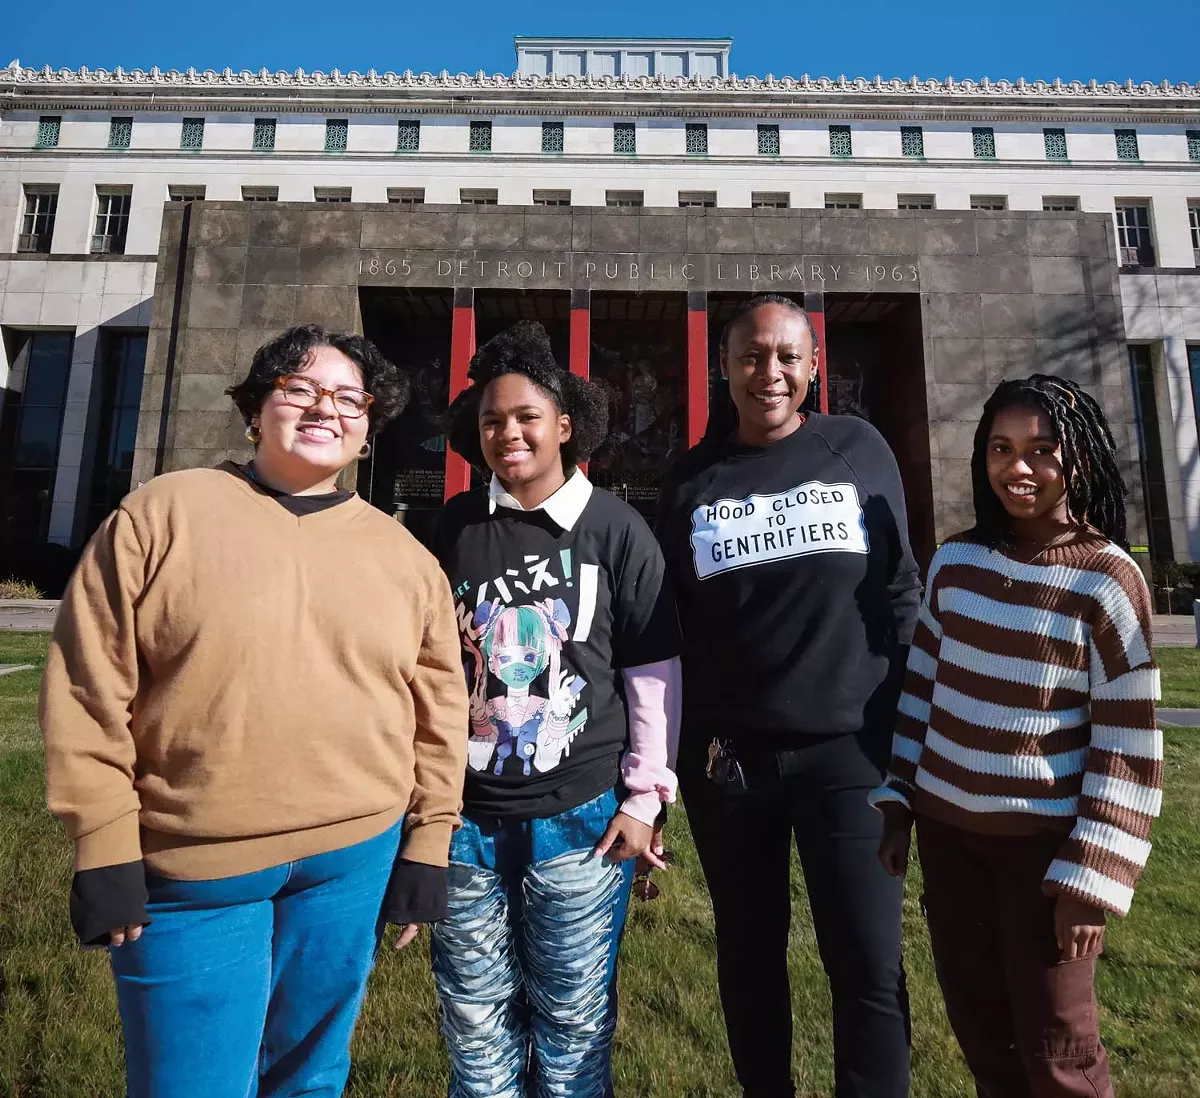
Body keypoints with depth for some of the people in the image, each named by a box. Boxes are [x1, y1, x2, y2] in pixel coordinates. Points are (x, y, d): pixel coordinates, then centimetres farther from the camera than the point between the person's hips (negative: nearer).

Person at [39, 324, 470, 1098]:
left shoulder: (405, 556, 2)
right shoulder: (160, 515, -4)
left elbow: (438, 709, 4)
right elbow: (89, 689, -4)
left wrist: (428, 840, 3)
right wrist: (105, 845, -5)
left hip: (356, 858, 3)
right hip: (186, 869, -2)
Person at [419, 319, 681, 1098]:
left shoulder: (616, 529, -4)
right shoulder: (452, 527, 3)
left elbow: (654, 670, -2)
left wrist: (645, 797, -3)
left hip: (581, 817, -2)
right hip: (465, 815, 3)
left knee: (573, 1026, 15)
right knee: (475, 1025, 18)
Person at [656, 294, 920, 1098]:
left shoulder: (861, 450, 3)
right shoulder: (693, 479, 4)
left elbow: (901, 594, 5)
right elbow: (665, 625, 5)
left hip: (848, 748, -1)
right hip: (727, 756, 2)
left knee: (870, 964, 4)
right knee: (749, 953, 16)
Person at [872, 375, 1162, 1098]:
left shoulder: (1108, 579, -11)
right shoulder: (955, 560, 0)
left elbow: (1127, 743, -11)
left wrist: (1091, 876, -11)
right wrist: (898, 805, 7)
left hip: (1045, 840, -4)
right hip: (947, 828, 4)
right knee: (977, 1024, 18)